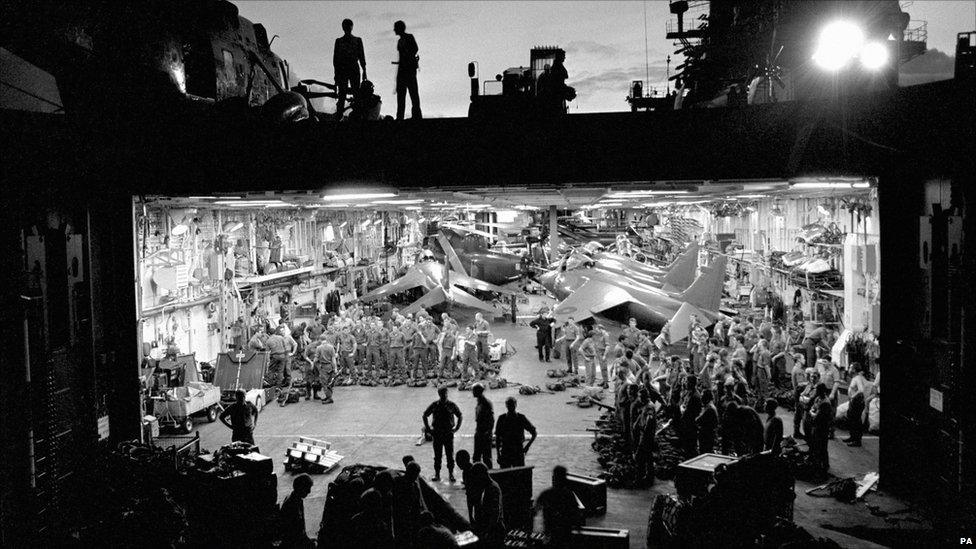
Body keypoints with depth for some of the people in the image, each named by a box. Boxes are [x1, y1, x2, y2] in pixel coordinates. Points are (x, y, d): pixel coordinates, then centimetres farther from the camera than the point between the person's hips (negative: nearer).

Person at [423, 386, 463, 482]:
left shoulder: (451, 405, -1)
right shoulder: (434, 405, 1)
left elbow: (460, 416, 10)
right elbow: (425, 415, 11)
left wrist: (456, 428, 2)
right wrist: (428, 428, 5)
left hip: (448, 433, -1)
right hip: (437, 434, 1)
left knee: (450, 455, 2)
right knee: (437, 455, 5)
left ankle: (451, 474, 12)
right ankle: (437, 474, 12)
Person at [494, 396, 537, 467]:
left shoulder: (521, 418, 0)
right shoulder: (502, 418, 1)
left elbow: (534, 433, 6)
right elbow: (497, 438, 4)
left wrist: (528, 445, -6)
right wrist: (498, 455, -1)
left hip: (518, 451, 0)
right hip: (505, 452, 0)